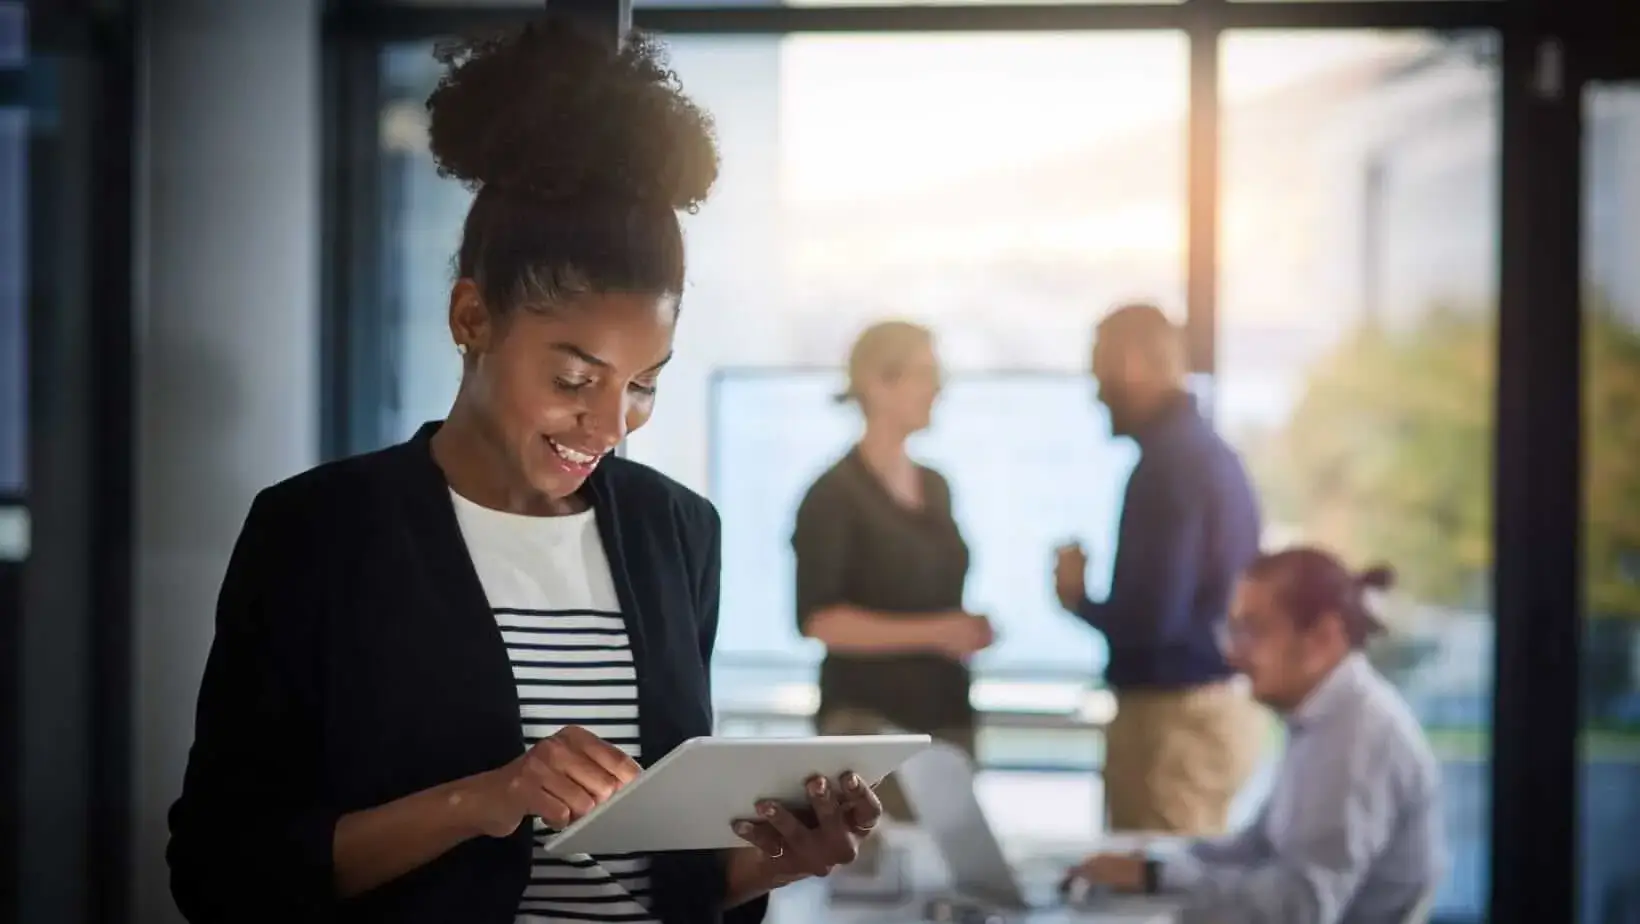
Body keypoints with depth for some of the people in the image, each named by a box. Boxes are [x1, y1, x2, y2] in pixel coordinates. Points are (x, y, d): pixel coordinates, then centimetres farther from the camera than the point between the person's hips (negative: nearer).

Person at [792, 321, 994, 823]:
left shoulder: (935, 488, 16)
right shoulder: (835, 495, -8)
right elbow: (818, 620, -15)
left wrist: (965, 630, 5)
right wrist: (932, 634, -18)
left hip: (945, 715, 7)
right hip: (870, 718, -7)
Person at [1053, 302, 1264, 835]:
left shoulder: (1168, 464, -17)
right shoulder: (1208, 451, 12)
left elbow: (1151, 617, -23)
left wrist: (1078, 597, -5)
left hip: (1173, 716, -10)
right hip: (1219, 703, 10)